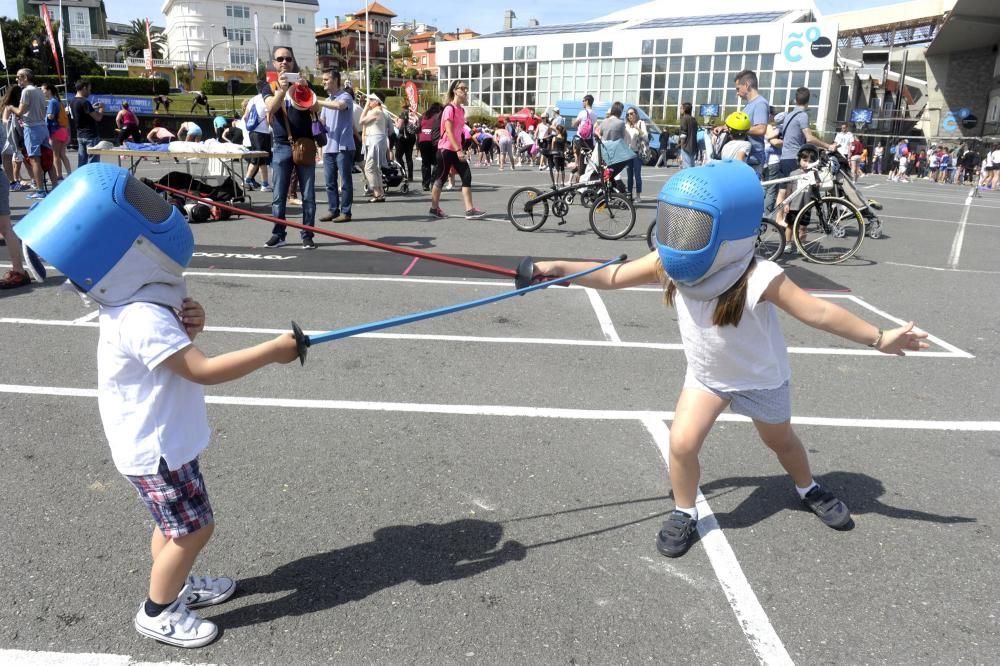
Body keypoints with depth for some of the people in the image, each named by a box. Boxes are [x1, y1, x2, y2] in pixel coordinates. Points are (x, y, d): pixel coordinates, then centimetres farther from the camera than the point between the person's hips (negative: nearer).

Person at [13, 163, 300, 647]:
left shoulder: (143, 298, -2)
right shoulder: (142, 319, -32)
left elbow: (173, 345, 11)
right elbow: (204, 371, -34)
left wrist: (189, 323, -12)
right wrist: (273, 350, -30)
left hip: (160, 438, 9)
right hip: (156, 447, -9)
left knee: (175, 523, 24)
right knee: (194, 528, 5)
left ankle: (174, 584, 44)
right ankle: (157, 613, 24)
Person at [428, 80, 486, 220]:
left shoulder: (461, 110, 13)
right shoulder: (449, 108, -12)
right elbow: (449, 132, -18)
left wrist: (460, 149, 16)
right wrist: (458, 150, -23)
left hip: (456, 149, 8)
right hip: (446, 149, -8)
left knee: (467, 176, -3)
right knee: (441, 178, 1)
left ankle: (469, 210, -6)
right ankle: (434, 208, 14)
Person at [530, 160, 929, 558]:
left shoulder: (759, 279, -36)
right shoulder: (670, 263, -24)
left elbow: (818, 313, -28)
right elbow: (612, 276, -20)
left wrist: (878, 338, -24)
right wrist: (559, 268, -31)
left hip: (761, 377, -2)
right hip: (705, 375, 2)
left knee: (780, 440, 22)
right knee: (682, 444, -14)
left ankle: (809, 489, 54)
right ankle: (684, 515, 12)